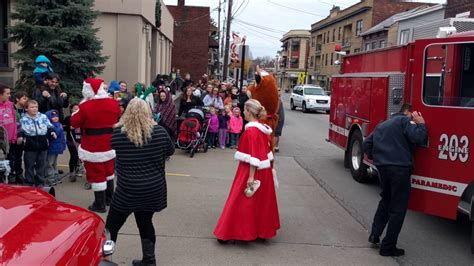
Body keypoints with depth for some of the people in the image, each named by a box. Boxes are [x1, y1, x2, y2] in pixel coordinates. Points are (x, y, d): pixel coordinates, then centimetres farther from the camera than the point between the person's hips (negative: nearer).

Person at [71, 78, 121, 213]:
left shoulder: (85, 106, -19)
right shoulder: (113, 103, -2)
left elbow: (74, 123, -6)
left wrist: (78, 110, 6)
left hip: (93, 146, -6)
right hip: (110, 144, 6)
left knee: (96, 174, 3)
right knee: (108, 171, 22)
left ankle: (100, 204, 9)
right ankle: (109, 198, 35)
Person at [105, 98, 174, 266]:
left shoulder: (118, 133, -11)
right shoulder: (159, 131, -5)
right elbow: (170, 151, 11)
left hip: (128, 190, -3)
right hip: (153, 188, 3)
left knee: (112, 225, 12)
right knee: (145, 222, 19)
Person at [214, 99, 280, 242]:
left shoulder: (251, 131, -20)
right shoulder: (262, 128, 6)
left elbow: (253, 156, -23)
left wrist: (251, 177, -22)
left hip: (251, 171, -8)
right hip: (264, 171, 8)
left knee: (240, 201, 0)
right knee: (261, 201, 17)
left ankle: (228, 232, 9)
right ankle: (262, 229, 28)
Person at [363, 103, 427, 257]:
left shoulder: (382, 125, 22)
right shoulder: (405, 120, -1)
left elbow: (367, 144, 18)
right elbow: (419, 138, -16)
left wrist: (374, 157, 26)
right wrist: (421, 124, -1)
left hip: (382, 167, 7)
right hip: (400, 168, -7)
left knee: (386, 200, 27)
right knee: (398, 208, 1)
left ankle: (375, 234, 23)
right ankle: (388, 247, 5)